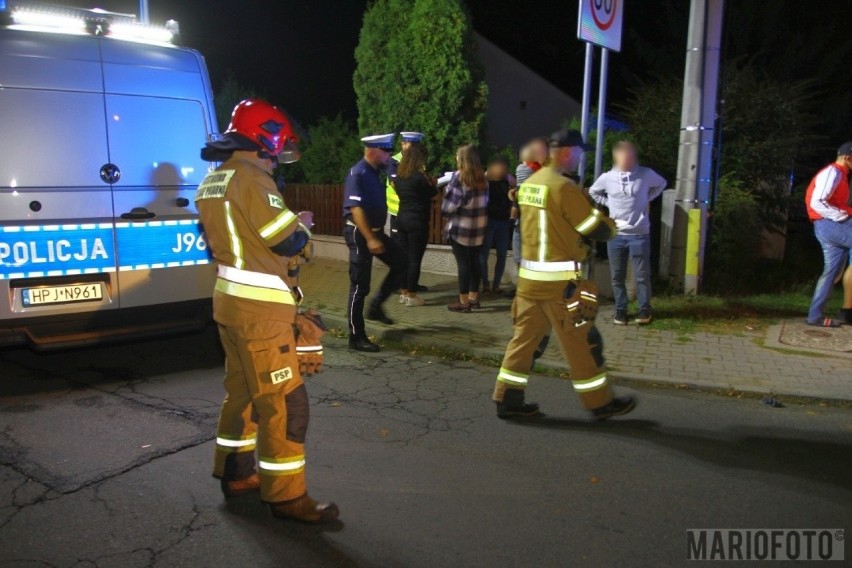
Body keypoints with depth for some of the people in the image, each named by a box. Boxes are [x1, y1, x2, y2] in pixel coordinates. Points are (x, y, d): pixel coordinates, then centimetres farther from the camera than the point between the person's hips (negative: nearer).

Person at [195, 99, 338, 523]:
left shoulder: (213, 181, 12)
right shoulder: (250, 177, -17)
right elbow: (289, 242, -18)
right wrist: (303, 224, 3)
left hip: (230, 299, 10)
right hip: (259, 307, -10)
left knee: (241, 389, 20)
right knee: (283, 401, -3)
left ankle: (235, 472, 32)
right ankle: (286, 495, 4)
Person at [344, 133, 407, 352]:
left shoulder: (374, 173, 10)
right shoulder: (357, 174, -18)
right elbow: (356, 209, -25)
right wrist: (370, 239, -30)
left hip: (376, 231, 9)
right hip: (359, 234, -9)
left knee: (400, 263, 13)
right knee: (360, 286, -3)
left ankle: (376, 306, 21)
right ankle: (356, 337, 6)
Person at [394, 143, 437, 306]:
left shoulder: (399, 176, 6)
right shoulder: (418, 176, -15)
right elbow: (432, 193, -3)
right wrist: (432, 183, 18)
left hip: (402, 219, 7)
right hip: (417, 221, -7)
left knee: (404, 258, 11)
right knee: (414, 259, -1)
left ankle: (404, 293, 17)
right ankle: (411, 296, 3)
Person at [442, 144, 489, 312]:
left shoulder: (459, 177, -11)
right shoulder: (482, 178, 9)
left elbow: (452, 202, -12)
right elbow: (483, 200, 10)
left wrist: (446, 213, 4)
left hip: (461, 227, -6)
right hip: (478, 226, 6)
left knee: (463, 263, -2)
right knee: (474, 261, 13)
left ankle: (464, 302, 2)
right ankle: (473, 297, 21)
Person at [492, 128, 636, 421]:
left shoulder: (529, 184, 9)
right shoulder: (564, 187, -17)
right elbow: (598, 230, -12)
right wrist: (611, 224, 10)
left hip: (529, 276, 8)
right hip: (560, 280, -8)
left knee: (524, 336, 12)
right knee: (581, 342, 5)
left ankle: (508, 400, 17)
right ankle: (601, 403, 19)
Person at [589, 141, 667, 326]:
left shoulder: (646, 174, -5)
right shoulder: (607, 177, -1)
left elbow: (661, 184, 15)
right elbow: (593, 192, 17)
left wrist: (647, 199, 4)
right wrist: (609, 203, 4)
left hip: (639, 234, -1)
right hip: (616, 234, 2)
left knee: (642, 275, 4)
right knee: (617, 276, 8)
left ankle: (644, 309, 21)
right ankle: (620, 309, 21)